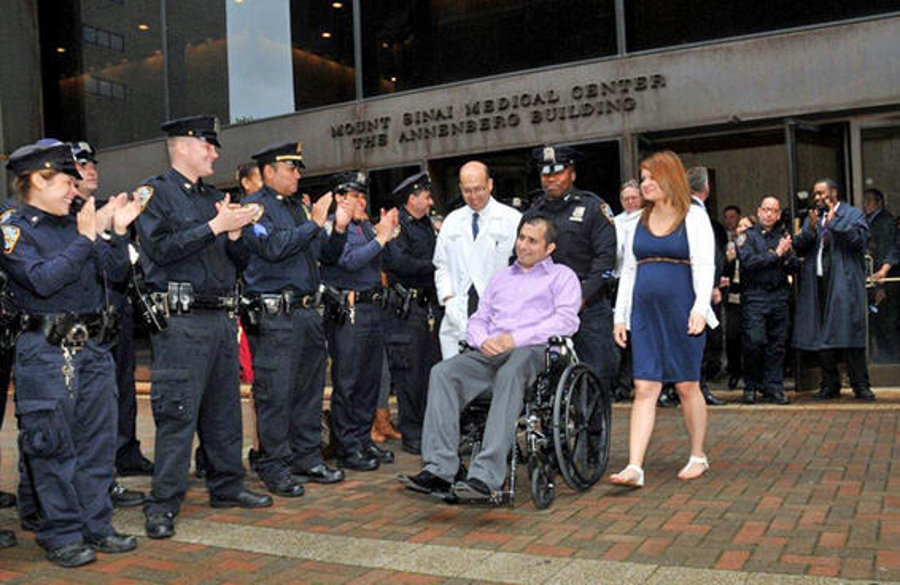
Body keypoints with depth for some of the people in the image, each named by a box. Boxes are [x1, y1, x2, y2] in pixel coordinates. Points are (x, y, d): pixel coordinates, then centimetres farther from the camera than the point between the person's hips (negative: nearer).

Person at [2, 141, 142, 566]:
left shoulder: (76, 223, 13)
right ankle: (62, 535, 13)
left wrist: (117, 232, -1)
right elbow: (43, 280, -19)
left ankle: (96, 526, 21)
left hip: (93, 346, 6)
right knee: (53, 447, 1)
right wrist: (85, 240, -19)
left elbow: (115, 273, 11)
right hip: (47, 351, -6)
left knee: (99, 441, 10)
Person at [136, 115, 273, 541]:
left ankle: (227, 486, 24)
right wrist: (214, 226, -15)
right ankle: (163, 504, 3)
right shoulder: (155, 193, 0)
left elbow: (240, 262, 18)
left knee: (225, 407, 12)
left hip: (222, 317, 7)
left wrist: (235, 233, -2)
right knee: (177, 413, -6)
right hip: (181, 319, -7)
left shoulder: (215, 198, 20)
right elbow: (161, 248, -16)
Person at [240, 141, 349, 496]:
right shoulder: (256, 207, -3)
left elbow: (328, 254, 19)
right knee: (275, 394, -3)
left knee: (309, 390, 12)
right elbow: (272, 247, -20)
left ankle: (308, 459, 23)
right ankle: (274, 468, 7)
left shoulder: (299, 207, 19)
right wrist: (314, 225, -15)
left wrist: (340, 230, 1)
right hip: (274, 316, -8)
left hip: (307, 311, 8)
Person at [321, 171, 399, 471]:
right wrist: (380, 238, -16)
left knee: (370, 379, 13)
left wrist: (389, 234, 5)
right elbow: (350, 261, -19)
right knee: (346, 382, -2)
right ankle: (347, 448, 5)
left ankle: (364, 440, 24)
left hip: (372, 308, 8)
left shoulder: (367, 226, 17)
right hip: (347, 312, -8)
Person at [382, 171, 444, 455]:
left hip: (431, 306, 8)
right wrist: (433, 267, -9)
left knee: (433, 368, 9)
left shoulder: (427, 225, 20)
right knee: (409, 372, -3)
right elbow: (400, 262, -19)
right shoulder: (396, 225, -6)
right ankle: (411, 434, 5)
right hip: (406, 308, -8)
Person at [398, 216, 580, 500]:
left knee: (510, 375, -39)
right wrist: (483, 340, -1)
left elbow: (567, 320, -1)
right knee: (443, 372, -24)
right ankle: (439, 470, -31)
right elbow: (478, 319, 24)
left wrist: (516, 338, -11)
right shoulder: (500, 278, 33)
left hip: (531, 351, -5)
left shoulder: (562, 276, 16)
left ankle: (485, 476, -44)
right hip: (490, 353, 5)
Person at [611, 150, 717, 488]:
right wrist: (620, 315, 11)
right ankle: (634, 468, -6)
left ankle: (698, 457, 24)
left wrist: (700, 308, -18)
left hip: (681, 311, -4)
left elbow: (704, 266, -6)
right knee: (644, 388, -2)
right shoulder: (640, 222, 14)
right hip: (645, 313, 4)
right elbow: (628, 270, 15)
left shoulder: (694, 217, 1)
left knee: (687, 385, 6)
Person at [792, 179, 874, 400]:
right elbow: (799, 249, 10)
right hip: (818, 284, 5)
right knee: (820, 335, 4)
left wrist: (834, 221, -10)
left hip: (845, 284, -4)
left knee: (849, 332, -7)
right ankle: (830, 386, 13)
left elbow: (859, 238, -11)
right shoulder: (812, 218, 18)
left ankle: (860, 385, 3)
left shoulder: (853, 214, 6)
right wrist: (811, 229, -6)